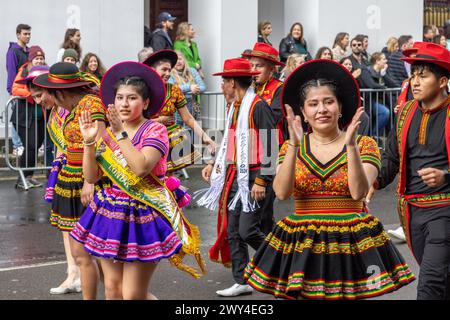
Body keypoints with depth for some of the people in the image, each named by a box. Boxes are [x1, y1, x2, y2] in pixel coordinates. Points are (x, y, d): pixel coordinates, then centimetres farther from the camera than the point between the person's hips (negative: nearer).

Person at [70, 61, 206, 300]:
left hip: (141, 216, -5)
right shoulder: (108, 132, 8)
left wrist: (121, 134, -21)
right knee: (112, 290, 7)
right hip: (110, 212, 6)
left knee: (134, 295, -5)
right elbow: (92, 177, 4)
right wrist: (89, 142, -7)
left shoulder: (155, 130, -8)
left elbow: (141, 168, -25)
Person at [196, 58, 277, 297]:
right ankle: (241, 283, 14)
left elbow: (271, 145, -17)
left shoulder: (258, 107, -12)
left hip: (254, 177, -9)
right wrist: (214, 165, 14)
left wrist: (262, 181, -20)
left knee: (247, 230, -13)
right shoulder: (234, 108, 16)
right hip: (234, 177, 9)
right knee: (232, 232, 7)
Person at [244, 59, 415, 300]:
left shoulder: (365, 144, 1)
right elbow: (281, 193, -11)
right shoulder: (291, 147, 5)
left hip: (351, 244, -1)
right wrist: (294, 145, -19)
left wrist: (350, 146, -22)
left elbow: (359, 192, -14)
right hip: (302, 246, 1)